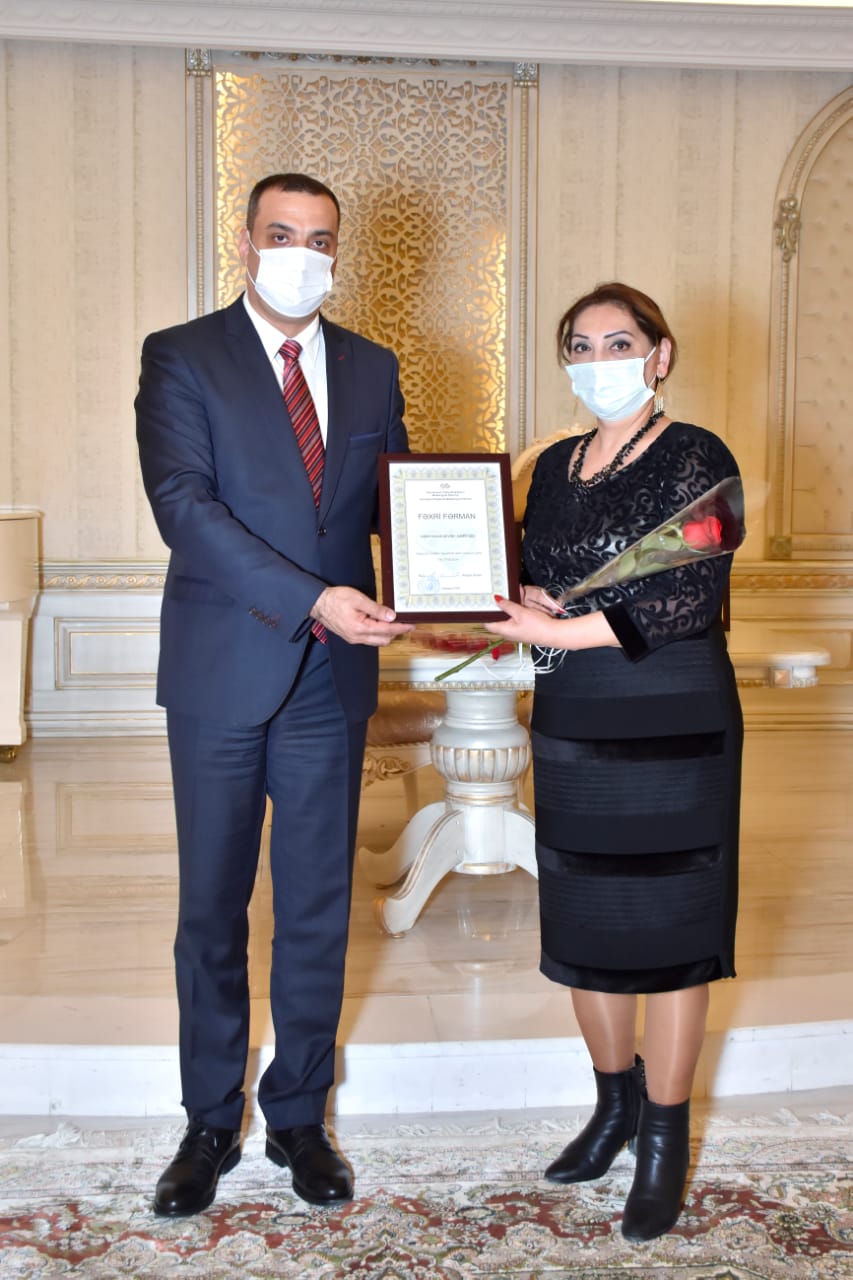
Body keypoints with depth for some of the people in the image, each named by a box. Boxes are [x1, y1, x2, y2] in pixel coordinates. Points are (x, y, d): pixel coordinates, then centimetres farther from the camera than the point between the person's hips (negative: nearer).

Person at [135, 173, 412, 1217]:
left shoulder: (370, 368, 11)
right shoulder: (181, 357, -2)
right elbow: (183, 505, -15)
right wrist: (311, 600, -24)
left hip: (331, 675, 3)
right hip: (222, 672, -3)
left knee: (318, 910, 10)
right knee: (211, 909, 8)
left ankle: (299, 1118, 27)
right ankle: (210, 1123, 26)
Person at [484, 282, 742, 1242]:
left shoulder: (697, 458, -7)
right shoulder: (555, 467, 13)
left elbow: (688, 599, -17)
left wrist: (559, 629, -23)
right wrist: (520, 606, -8)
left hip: (670, 728, -6)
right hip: (570, 725, 6)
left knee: (667, 928, 3)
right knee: (580, 924, 12)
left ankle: (665, 1138, 20)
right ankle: (615, 1101, 34)